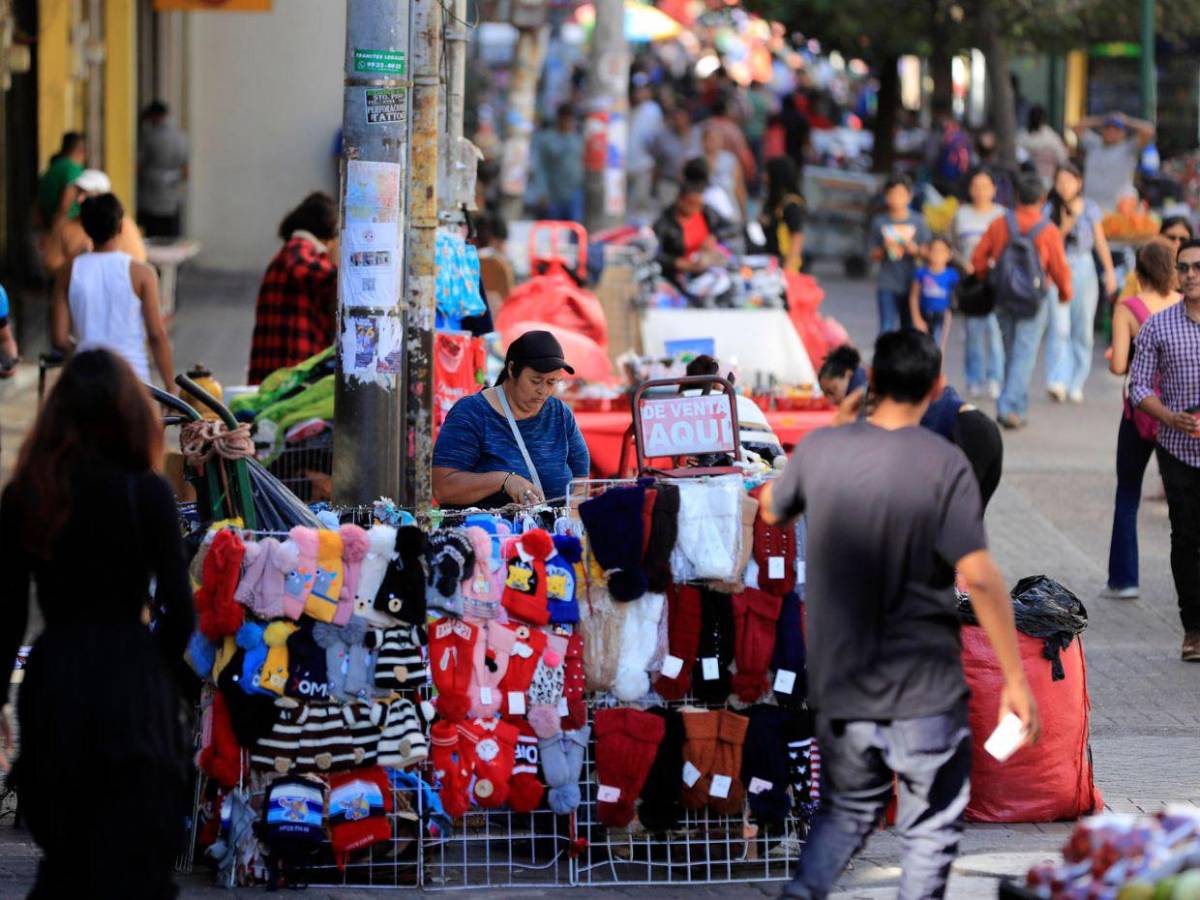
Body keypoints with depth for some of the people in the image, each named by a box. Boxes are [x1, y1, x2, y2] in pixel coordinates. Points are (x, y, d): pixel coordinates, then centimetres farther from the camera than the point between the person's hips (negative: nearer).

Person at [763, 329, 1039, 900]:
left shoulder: (820, 449, -4)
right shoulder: (944, 465, -15)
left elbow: (771, 510, 17)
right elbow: (978, 576, -20)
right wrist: (1015, 680, -14)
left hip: (839, 682, 4)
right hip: (925, 688, -4)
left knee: (846, 812, 21)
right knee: (930, 829, 9)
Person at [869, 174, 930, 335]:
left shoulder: (918, 222, 4)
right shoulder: (880, 222, 5)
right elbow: (874, 255, 6)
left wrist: (914, 250, -18)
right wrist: (884, 250, -16)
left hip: (911, 284, 1)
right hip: (887, 286, -1)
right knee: (887, 328, -11)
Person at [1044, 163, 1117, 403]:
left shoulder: (1090, 209, 5)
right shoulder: (1050, 210, 1)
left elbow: (1100, 242, 10)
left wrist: (1109, 271, 6)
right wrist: (1064, 227, -18)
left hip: (1083, 269, 2)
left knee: (1082, 329, 4)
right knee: (1059, 327, -14)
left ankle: (1076, 385, 13)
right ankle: (1057, 382, -19)